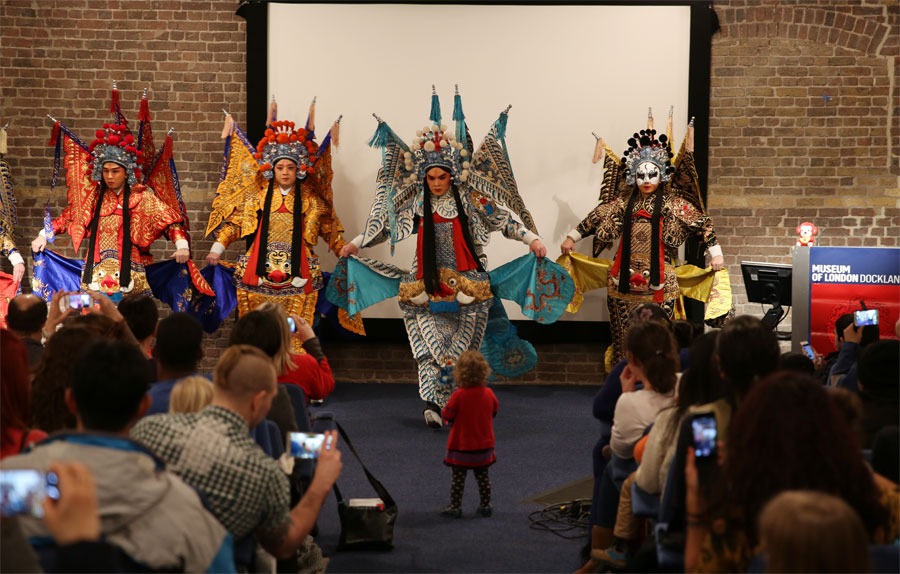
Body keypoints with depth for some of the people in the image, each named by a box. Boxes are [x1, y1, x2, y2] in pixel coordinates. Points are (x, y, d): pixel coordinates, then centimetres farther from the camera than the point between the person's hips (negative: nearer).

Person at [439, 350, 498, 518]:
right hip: (484, 446, 4)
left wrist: (443, 411, 9)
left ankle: (455, 507, 10)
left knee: (458, 477, 6)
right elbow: (495, 411, 8)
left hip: (461, 446, -4)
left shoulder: (458, 396, -20)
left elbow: (447, 416, -12)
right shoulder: (488, 394, -8)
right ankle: (485, 506, 22)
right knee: (483, 476, 16)